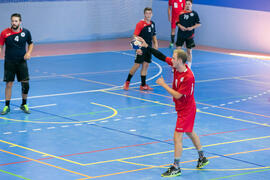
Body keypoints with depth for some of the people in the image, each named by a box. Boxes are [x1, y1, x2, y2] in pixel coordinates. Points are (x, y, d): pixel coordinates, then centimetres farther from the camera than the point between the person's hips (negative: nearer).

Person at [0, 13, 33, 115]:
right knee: (9, 84, 1)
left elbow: (30, 43, 12)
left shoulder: (26, 32, -3)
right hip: (9, 62, -1)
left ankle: (24, 105, 17)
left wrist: (29, 53, -5)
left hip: (22, 62, 1)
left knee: (25, 84, -2)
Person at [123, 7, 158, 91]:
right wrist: (137, 48, -22)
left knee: (145, 66, 7)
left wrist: (155, 44, 5)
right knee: (137, 65, -4)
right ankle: (127, 82, 11)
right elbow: (135, 36, -14)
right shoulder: (140, 24, -11)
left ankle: (143, 85, 11)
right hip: (141, 49, -6)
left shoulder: (152, 24, 8)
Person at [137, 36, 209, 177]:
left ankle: (176, 168, -1)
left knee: (177, 137, -8)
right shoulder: (176, 66, -6)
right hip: (182, 108, 10)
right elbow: (162, 57, 1)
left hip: (186, 110, -10)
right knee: (190, 133, 23)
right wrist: (147, 46, -3)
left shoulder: (188, 77, -30)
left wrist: (163, 85, -22)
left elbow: (178, 95, -27)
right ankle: (202, 159, 38)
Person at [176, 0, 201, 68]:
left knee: (189, 51, 6)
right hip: (181, 34, 1)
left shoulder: (194, 14, 0)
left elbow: (198, 24, 0)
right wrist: (180, 26, -10)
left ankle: (189, 66, 18)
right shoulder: (181, 13, 3)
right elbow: (177, 22, 10)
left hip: (189, 35, -1)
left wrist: (192, 27, -13)